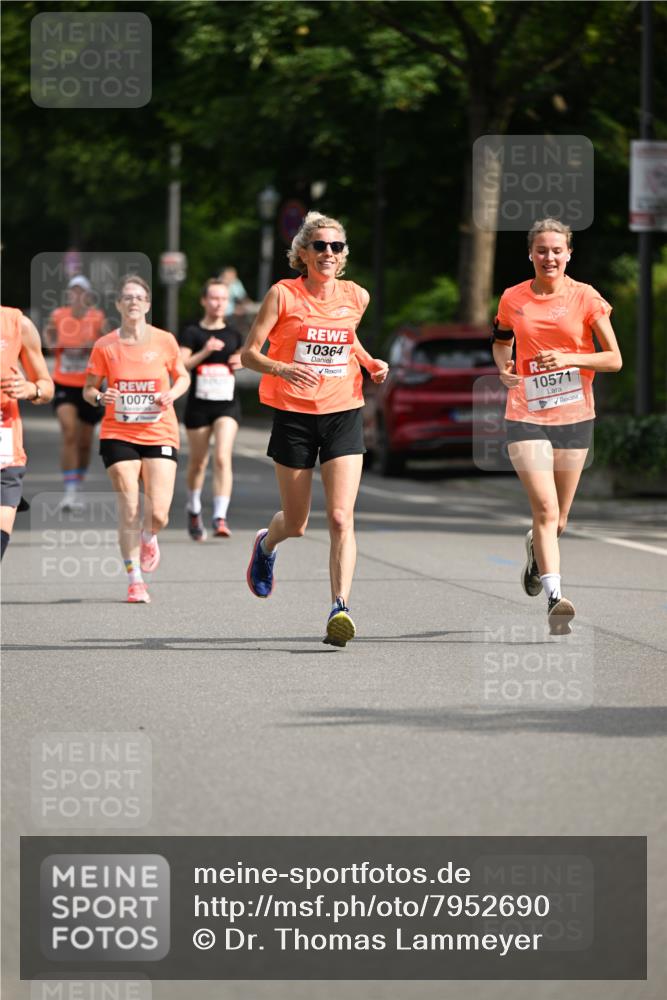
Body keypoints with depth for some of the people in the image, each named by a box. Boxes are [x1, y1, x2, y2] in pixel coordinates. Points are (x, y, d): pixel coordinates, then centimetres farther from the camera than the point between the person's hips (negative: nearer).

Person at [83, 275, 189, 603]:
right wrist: (100, 397, -17)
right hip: (118, 436, 0)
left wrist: (171, 394, -8)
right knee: (128, 509, -7)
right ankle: (134, 579, 5)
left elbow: (182, 377, 13)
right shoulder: (105, 346, -1)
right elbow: (88, 389, 6)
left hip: (160, 433, 0)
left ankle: (148, 538, 29)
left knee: (158, 515, -8)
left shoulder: (164, 341, 0)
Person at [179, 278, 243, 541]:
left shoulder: (233, 334, 7)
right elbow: (181, 364, -14)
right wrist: (205, 352, -27)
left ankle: (220, 518, -20)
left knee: (222, 458, -16)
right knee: (198, 461, 11)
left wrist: (240, 361, 0)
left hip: (227, 404, 1)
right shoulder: (192, 332, -3)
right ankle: (194, 510, 36)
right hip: (198, 404, -1)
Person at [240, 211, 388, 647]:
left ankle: (340, 608, -18)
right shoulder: (283, 295, -6)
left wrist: (370, 362, 6)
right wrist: (282, 368, -24)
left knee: (341, 517, -15)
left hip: (344, 414, 1)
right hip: (294, 415, -1)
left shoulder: (356, 296, 4)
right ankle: (267, 544, 46)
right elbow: (249, 353, -5)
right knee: (296, 524, 10)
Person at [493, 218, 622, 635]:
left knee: (557, 521, 11)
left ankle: (536, 549, 46)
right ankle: (555, 597, -21)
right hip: (526, 416, -1)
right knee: (545, 508, -18)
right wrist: (504, 366, 1)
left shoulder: (586, 298, -3)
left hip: (574, 416, 1)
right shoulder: (513, 299, 3)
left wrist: (569, 359, -18)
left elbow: (614, 359, -3)